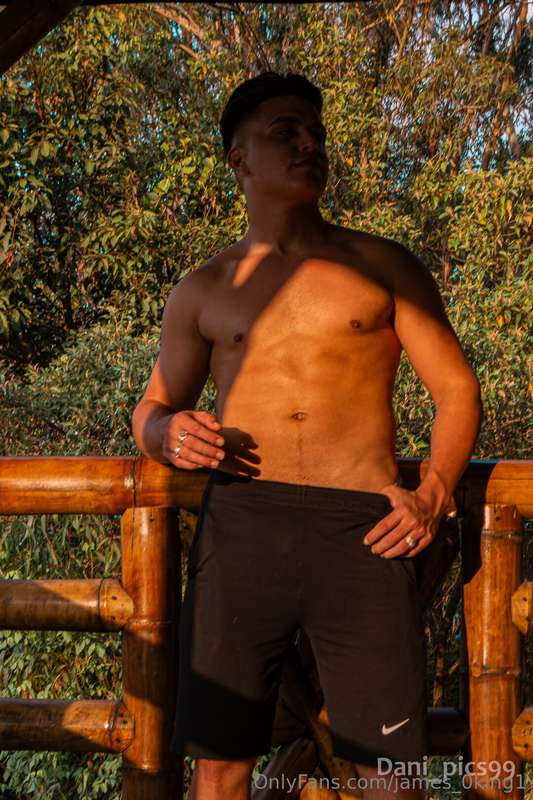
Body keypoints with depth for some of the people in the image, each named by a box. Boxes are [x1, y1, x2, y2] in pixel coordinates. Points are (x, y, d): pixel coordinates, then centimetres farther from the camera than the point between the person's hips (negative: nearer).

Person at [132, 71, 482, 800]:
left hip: (361, 529, -1)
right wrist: (167, 432, -4)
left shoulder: (382, 266, 14)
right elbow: (152, 410, 22)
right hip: (240, 522, 1)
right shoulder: (202, 293, 16)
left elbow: (457, 388, 12)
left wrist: (434, 493, -5)